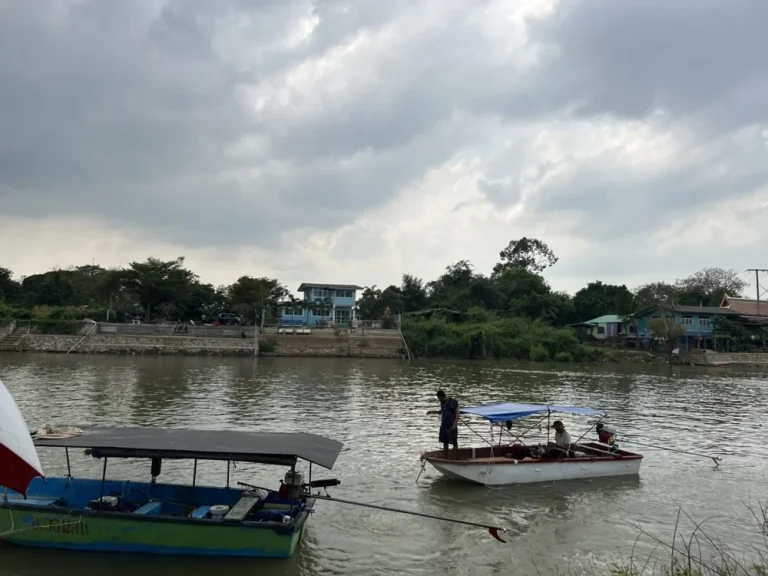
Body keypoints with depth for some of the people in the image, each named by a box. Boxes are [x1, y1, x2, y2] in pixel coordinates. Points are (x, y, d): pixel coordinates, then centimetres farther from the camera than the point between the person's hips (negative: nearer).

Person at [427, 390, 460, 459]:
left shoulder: (453, 402, -12)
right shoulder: (442, 403, 9)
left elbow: (457, 414, -13)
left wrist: (455, 424, -21)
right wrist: (432, 411, 11)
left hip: (451, 427, -7)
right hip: (443, 426, 7)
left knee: (454, 443, -1)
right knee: (445, 443, 11)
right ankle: (445, 459, 18)